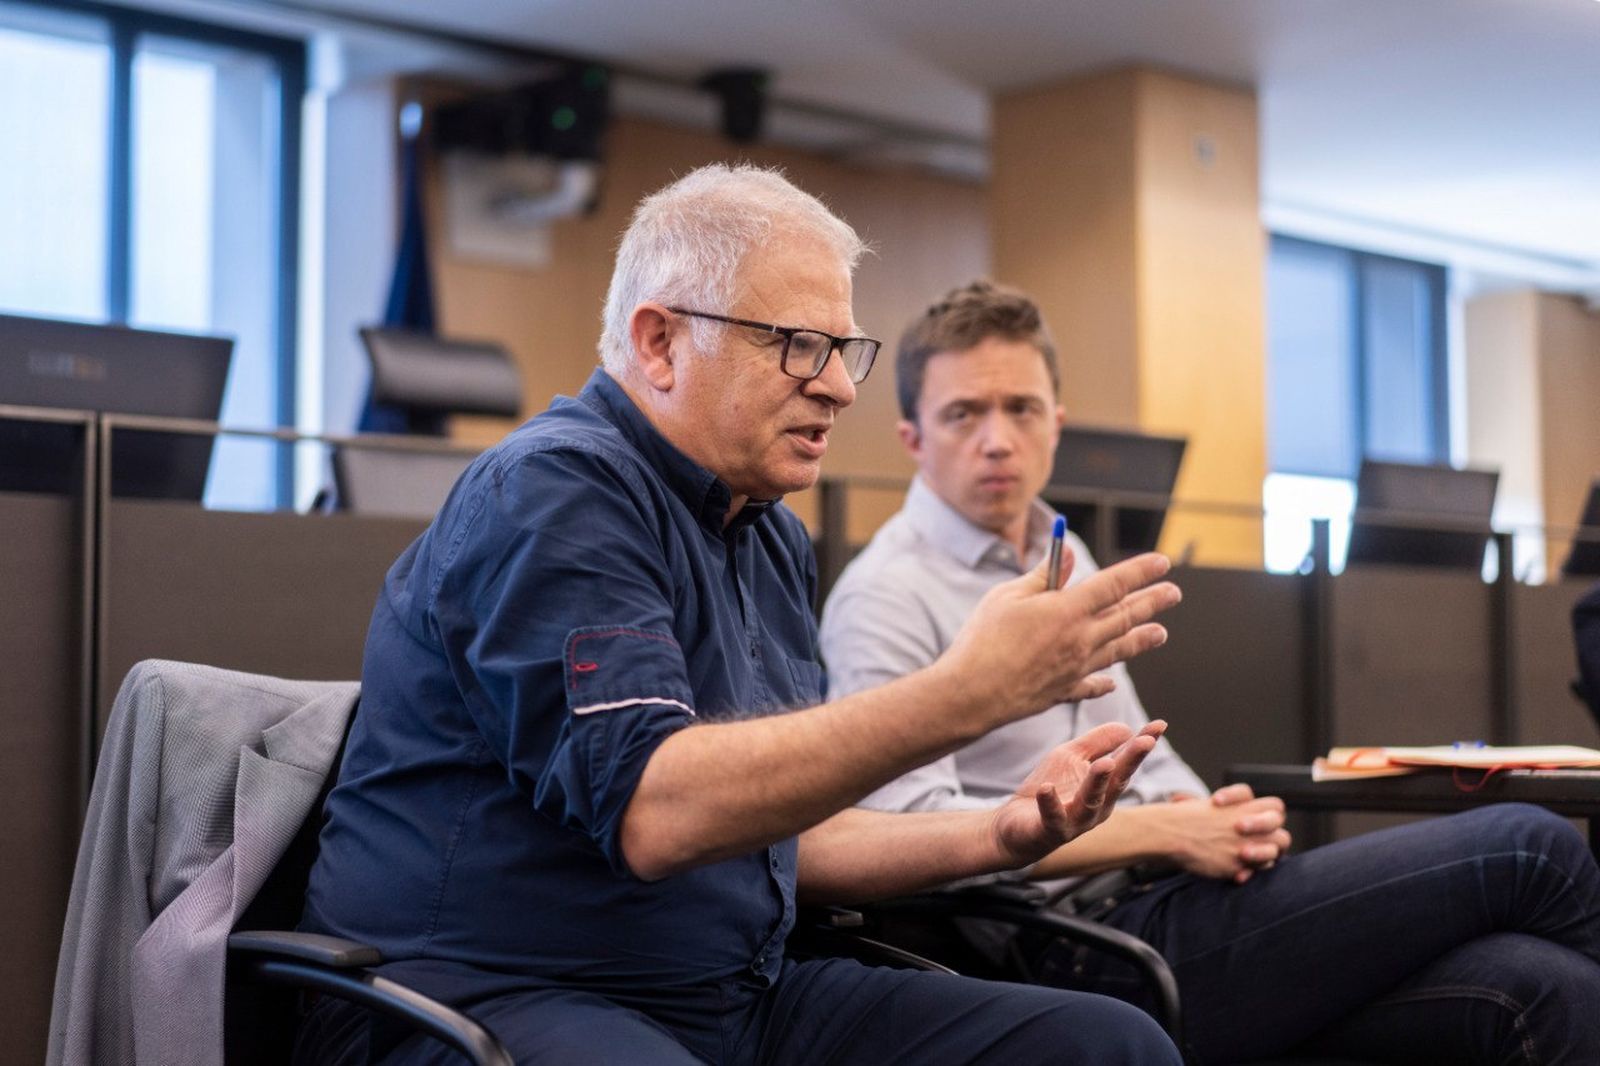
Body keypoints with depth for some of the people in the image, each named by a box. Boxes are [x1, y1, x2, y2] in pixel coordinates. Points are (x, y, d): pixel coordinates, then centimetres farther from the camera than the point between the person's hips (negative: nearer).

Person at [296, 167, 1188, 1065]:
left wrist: (1000, 836, 5)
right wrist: (972, 692, -28)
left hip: (736, 993, 9)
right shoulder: (554, 491, -13)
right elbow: (653, 811, -26)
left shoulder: (774, 540, 15)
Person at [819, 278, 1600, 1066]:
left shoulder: (1064, 559, 19)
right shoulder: (886, 597, -7)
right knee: (1527, 849, -11)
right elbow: (913, 825, -20)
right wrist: (1165, 832, -16)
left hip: (1167, 900, 8)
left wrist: (1219, 822, 0)